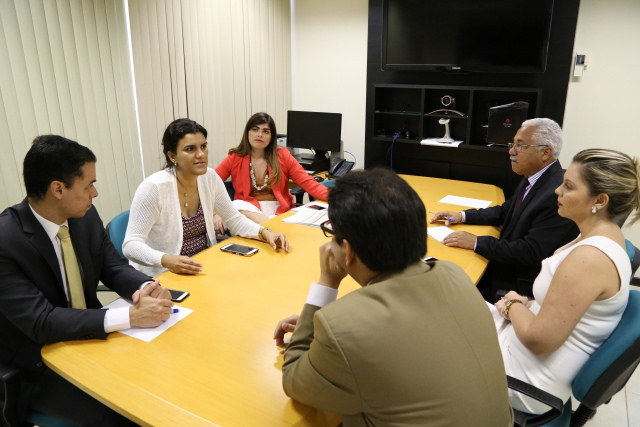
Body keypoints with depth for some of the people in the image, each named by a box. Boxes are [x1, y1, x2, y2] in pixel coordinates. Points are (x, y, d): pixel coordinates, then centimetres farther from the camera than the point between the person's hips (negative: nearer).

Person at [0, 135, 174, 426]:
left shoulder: (86, 216, -6)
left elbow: (113, 267, 2)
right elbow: (41, 321, -28)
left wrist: (146, 287, -20)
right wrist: (130, 316, -33)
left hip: (89, 338, 5)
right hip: (36, 367, -5)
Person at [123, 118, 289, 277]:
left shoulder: (210, 178, -4)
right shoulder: (153, 188, -19)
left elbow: (234, 218, 5)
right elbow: (131, 245, -19)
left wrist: (264, 232, -12)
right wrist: (166, 260, -37)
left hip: (204, 266, 5)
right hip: (162, 276, -4)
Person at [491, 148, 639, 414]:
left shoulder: (590, 256, -30)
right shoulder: (605, 235, 0)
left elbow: (538, 338, -28)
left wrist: (514, 306, -10)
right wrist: (525, 304, -2)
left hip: (532, 376, -8)